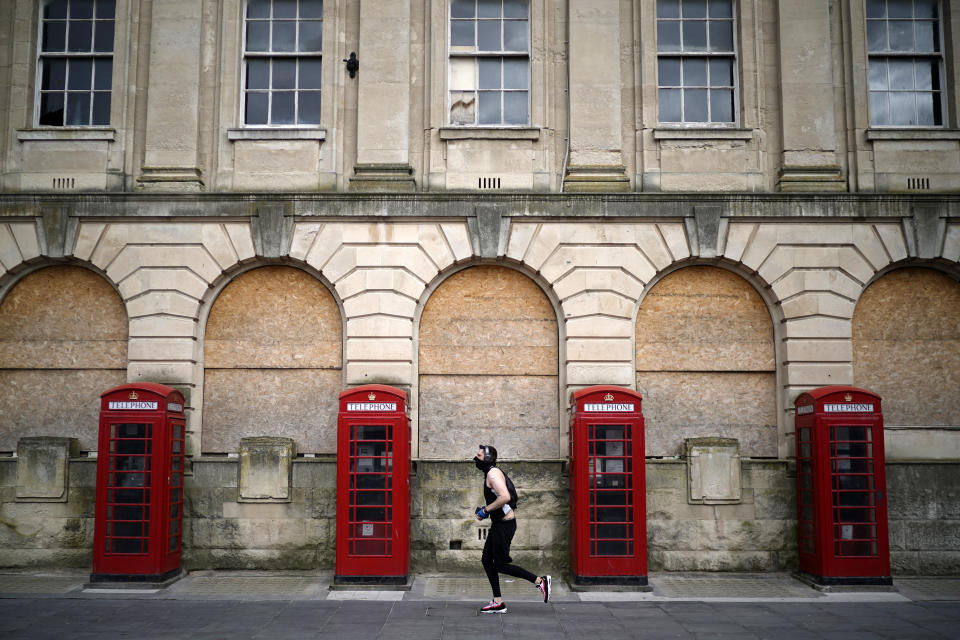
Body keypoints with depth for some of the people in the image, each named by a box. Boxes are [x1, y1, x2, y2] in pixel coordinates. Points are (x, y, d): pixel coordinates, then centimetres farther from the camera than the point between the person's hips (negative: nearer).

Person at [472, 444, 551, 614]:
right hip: (498, 523, 10)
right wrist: (484, 510, 14)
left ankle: (540, 581, 0)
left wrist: (486, 510, -19)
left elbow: (505, 497, -30)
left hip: (504, 524, -10)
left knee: (500, 564, -5)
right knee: (487, 560, 11)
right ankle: (498, 603, 14)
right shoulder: (490, 473, 16)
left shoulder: (493, 473, -16)